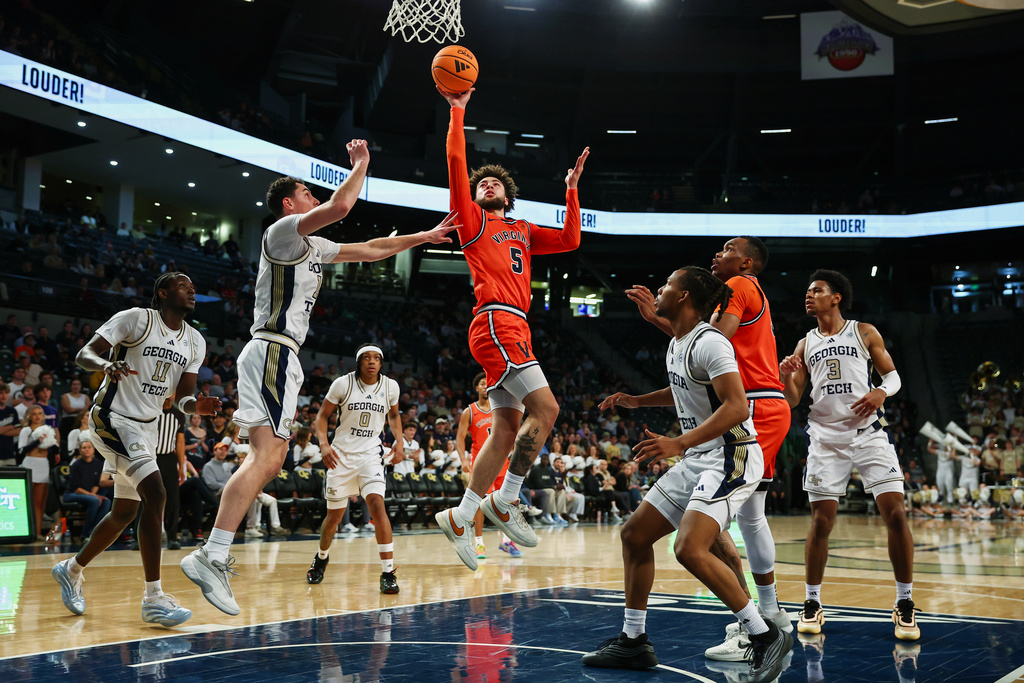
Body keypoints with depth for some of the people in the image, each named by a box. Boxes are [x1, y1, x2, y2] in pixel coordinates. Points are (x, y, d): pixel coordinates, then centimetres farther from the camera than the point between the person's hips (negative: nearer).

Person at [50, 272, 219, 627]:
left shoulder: (195, 342, 7)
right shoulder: (136, 318, -11)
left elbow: (182, 397, 7)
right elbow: (84, 354, -14)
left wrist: (197, 405, -16)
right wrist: (105, 364, -36)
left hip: (146, 427, 8)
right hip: (112, 419, -8)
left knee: (125, 512, 16)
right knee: (155, 494, -22)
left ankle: (72, 569, 39)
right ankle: (153, 598, -18)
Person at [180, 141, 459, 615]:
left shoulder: (312, 246, 23)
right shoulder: (284, 230, -4)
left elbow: (369, 250, 31)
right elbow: (340, 205, -20)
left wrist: (425, 237, 31)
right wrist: (360, 165, -3)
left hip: (281, 357, 10)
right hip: (272, 350, -10)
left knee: (268, 460, 7)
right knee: (266, 458, -18)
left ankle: (213, 555, 7)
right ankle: (211, 556, -22)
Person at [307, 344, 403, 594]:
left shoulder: (390, 386, -1)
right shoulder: (343, 384, -8)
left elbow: (393, 415, 18)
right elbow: (322, 415, 0)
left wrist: (399, 441, 2)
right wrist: (324, 444, -16)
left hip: (370, 454, 0)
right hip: (341, 454, 0)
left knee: (377, 504, -23)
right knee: (334, 515, 9)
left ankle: (388, 572, -20)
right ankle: (321, 558, 41)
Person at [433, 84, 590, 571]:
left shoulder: (523, 231, 27)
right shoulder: (473, 219, 9)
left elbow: (570, 240, 23)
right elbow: (456, 162, 0)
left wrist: (571, 189, 21)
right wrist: (458, 111, 0)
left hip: (515, 329, 7)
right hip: (496, 323, -7)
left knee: (507, 430, 3)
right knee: (545, 408, -17)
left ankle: (460, 518, 7)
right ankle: (506, 499, -7)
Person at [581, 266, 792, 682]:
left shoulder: (709, 342, -17)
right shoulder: (676, 344, 13)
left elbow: (736, 407, -27)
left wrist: (679, 443, -33)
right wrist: (636, 401, 21)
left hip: (731, 457, -10)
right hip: (697, 460, 10)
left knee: (690, 549, -26)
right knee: (635, 534, 10)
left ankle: (766, 636, -13)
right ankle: (633, 642, 20)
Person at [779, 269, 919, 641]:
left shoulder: (864, 333, 7)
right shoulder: (805, 346, 12)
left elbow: (892, 374, 9)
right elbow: (792, 401, 11)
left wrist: (881, 391, -13)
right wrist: (786, 377, -10)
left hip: (868, 432, -2)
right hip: (826, 436, 2)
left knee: (895, 514, -10)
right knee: (821, 520, -2)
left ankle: (905, 604, 2)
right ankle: (812, 604, 12)